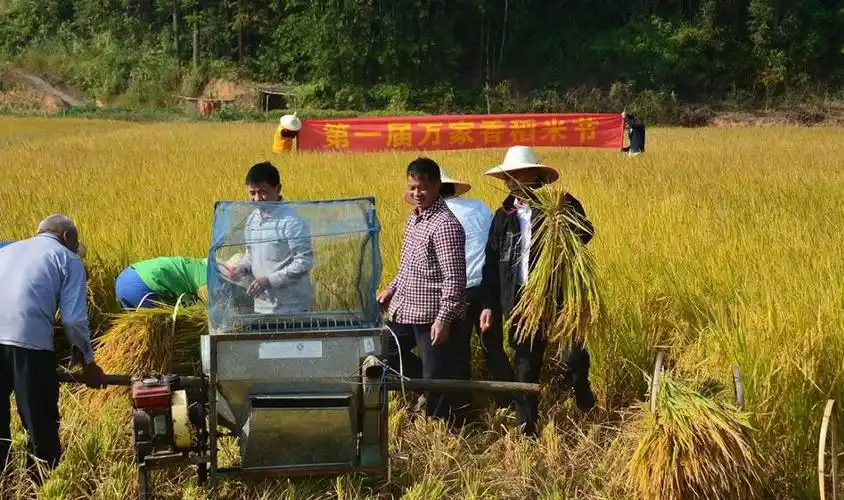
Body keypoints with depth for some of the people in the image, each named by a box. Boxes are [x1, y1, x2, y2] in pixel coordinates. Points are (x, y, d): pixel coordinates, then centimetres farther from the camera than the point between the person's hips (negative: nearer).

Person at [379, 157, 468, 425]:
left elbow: (455, 278, -21)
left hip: (434, 316, -9)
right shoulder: (414, 217, 10)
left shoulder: (445, 225, -19)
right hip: (405, 311, 9)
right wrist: (392, 289, 18)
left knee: (437, 380, -1)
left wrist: (444, 319, -24)